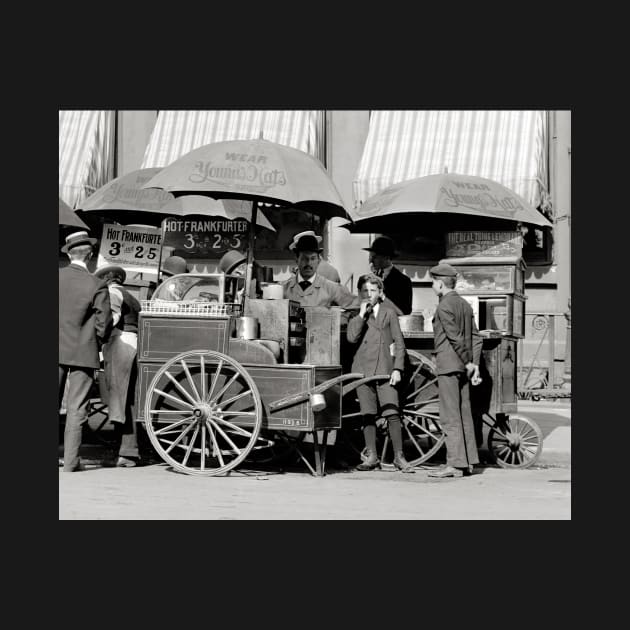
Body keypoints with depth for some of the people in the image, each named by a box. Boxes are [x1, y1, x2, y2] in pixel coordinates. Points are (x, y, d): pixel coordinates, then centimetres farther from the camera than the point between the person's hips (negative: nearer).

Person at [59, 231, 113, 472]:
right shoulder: (96, 286, -12)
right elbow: (104, 325, -8)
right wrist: (98, 341, 12)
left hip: (57, 350, 3)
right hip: (83, 352, -3)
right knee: (76, 409, 3)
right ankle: (70, 462, 4)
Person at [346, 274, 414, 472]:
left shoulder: (389, 312, 8)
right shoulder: (357, 315, 11)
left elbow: (399, 342, 7)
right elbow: (352, 337, -6)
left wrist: (397, 369, -2)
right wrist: (362, 314, -9)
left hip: (385, 369, -1)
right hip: (363, 369, 2)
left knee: (392, 414, -10)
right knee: (368, 415, 3)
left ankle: (399, 457, -3)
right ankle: (372, 457, 11)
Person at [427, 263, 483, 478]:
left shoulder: (444, 307, -12)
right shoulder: (464, 304, 15)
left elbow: (456, 338, -17)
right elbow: (476, 337, 11)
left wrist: (468, 363, -9)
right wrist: (475, 364, 7)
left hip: (448, 365, -9)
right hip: (462, 366, 9)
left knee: (450, 416, -7)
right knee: (464, 414, 11)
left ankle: (455, 464, -8)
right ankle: (467, 462, 14)